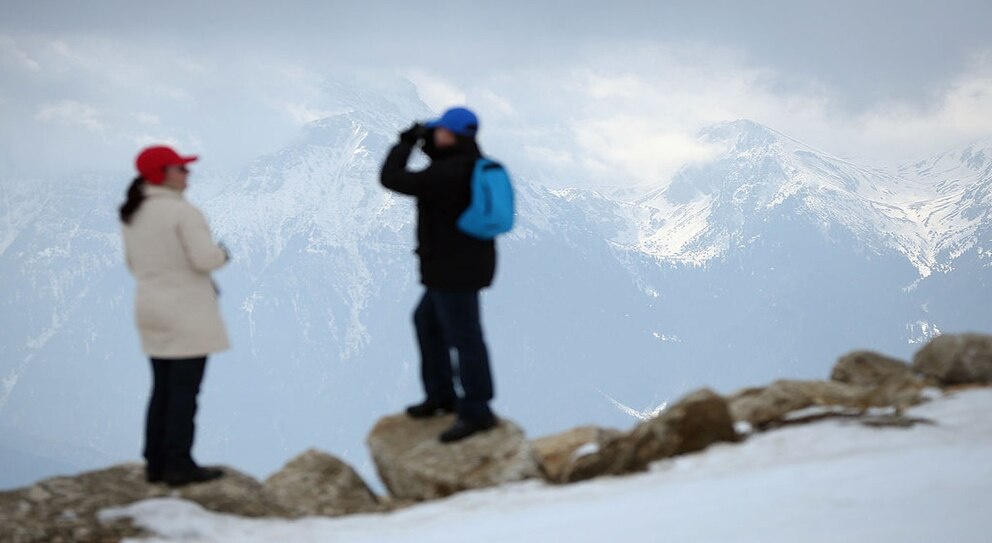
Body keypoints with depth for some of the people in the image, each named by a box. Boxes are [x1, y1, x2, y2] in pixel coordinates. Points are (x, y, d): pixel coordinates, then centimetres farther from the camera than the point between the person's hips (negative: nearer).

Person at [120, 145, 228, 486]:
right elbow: (204, 258, -22)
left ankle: (156, 463, 16)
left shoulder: (133, 215, 8)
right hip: (187, 314, -8)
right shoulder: (182, 211, -17)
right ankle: (179, 464, -3)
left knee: (163, 389, 14)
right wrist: (221, 253, 0)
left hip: (152, 310, 8)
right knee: (185, 390, -3)